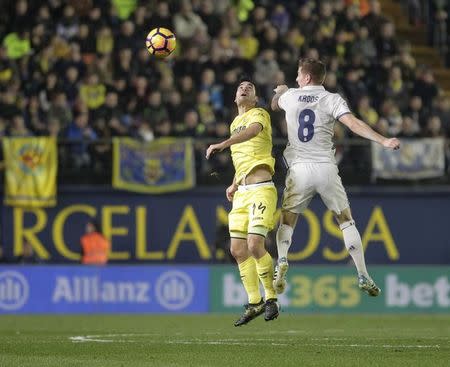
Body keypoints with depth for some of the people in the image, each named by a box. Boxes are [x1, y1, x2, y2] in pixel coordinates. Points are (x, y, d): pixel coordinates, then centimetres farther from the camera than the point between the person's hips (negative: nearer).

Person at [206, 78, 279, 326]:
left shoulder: (259, 114, -2)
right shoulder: (235, 124, 21)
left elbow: (253, 130, -26)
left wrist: (222, 145, -39)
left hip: (261, 190, -8)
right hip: (242, 193, 8)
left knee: (255, 246, -19)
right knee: (238, 250, 2)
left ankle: (271, 299, -5)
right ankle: (254, 303, 12)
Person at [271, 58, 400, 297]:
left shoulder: (290, 96, 8)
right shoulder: (332, 99, 0)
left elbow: (274, 105, 31)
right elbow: (353, 124, -15)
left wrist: (280, 91, 54)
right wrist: (383, 141, -19)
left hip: (299, 169, 0)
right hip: (326, 168, 0)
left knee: (286, 222, 10)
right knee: (346, 220, 10)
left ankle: (281, 261, -20)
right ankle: (363, 276, 4)